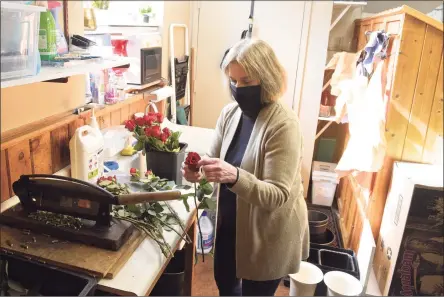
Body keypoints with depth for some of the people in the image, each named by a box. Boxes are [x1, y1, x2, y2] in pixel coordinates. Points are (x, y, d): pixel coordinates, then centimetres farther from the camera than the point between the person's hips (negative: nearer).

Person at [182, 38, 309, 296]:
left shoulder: (283, 124, -26)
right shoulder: (230, 113, -5)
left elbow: (277, 195, -28)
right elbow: (216, 157, 4)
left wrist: (234, 176, -44)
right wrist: (200, 170, -19)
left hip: (269, 234, -6)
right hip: (230, 222, 6)